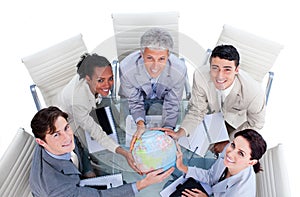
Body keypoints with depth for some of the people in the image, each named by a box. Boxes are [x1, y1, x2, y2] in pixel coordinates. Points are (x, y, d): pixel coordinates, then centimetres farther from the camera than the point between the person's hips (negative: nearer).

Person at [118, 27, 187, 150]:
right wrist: (140, 123, -41)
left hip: (162, 99, 0)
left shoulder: (179, 70, -37)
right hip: (137, 96, 0)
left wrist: (167, 129, -36)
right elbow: (134, 101, -22)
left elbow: (172, 104, -20)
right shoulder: (126, 68, -38)